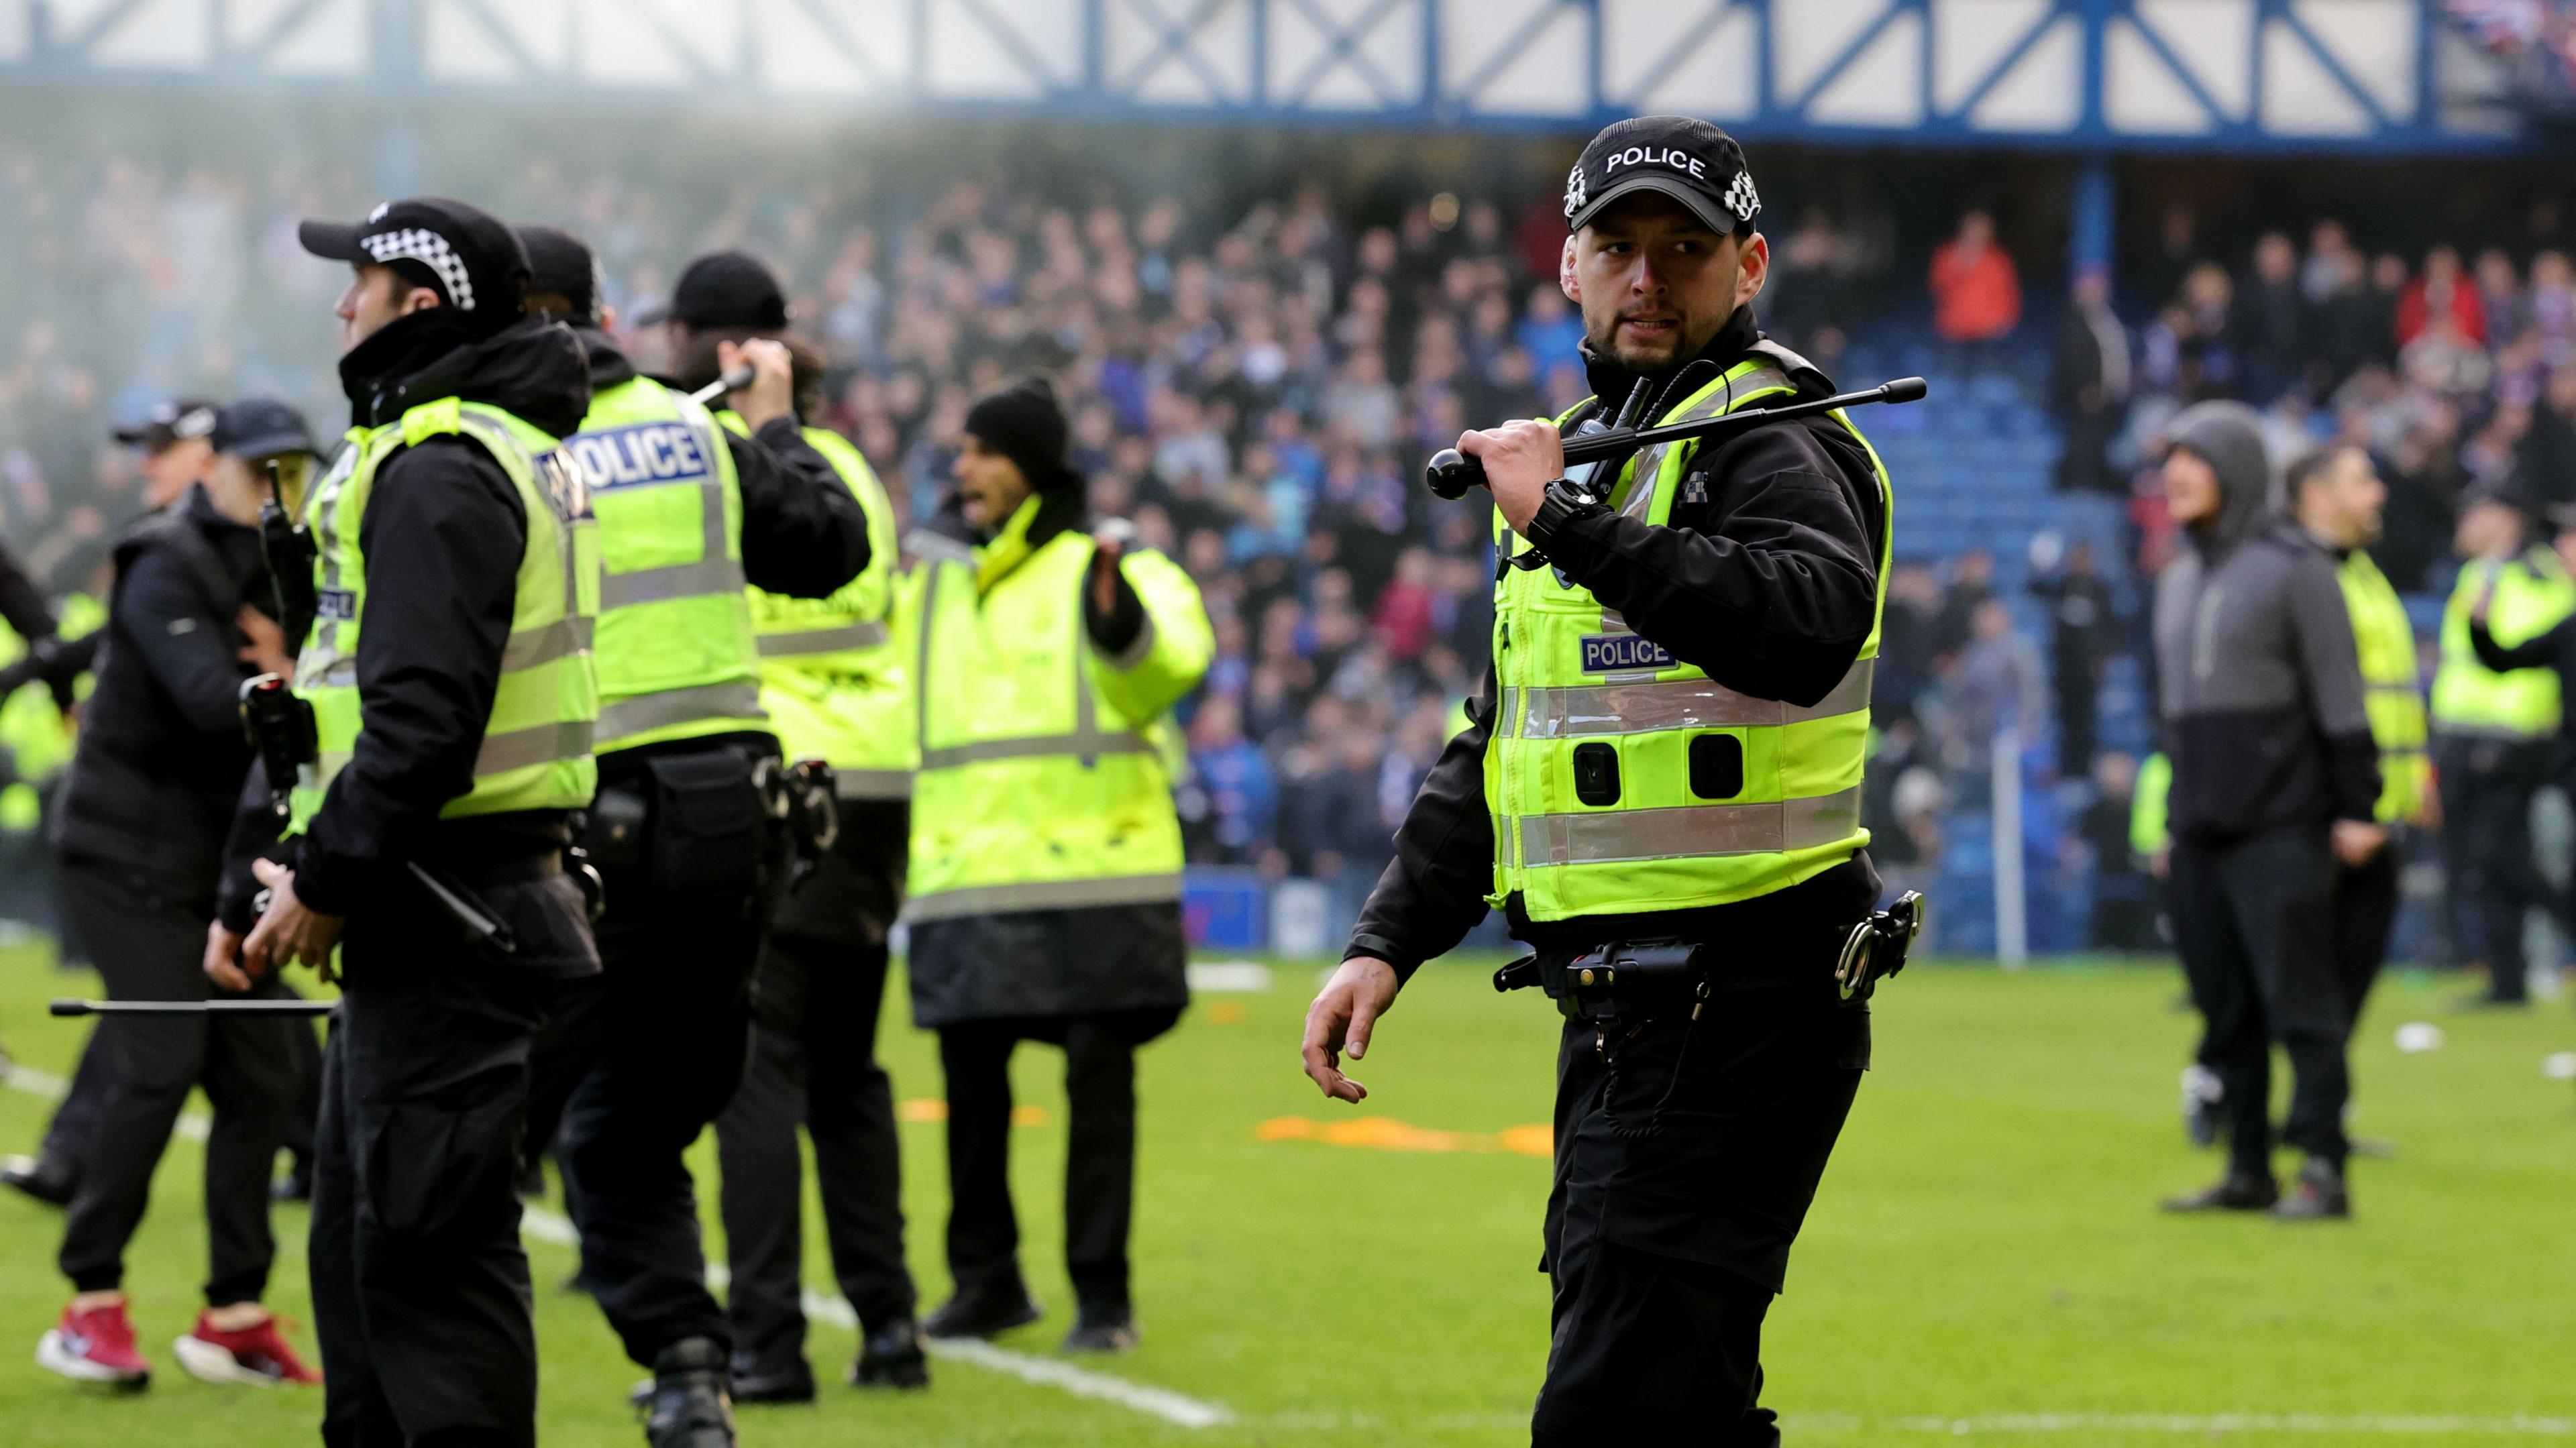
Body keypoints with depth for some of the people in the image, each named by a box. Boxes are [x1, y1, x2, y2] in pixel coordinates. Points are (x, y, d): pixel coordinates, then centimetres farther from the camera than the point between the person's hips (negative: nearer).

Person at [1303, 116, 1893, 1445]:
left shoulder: (1771, 445, -9)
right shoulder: (1581, 448, 20)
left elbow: (1807, 631, -32)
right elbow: (1496, 746, 26)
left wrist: (1569, 524, -29)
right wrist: (1386, 941, 18)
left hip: (1734, 1015, -10)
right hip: (1622, 1018, 10)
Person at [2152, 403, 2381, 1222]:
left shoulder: (2293, 569, -5)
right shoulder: (2178, 581, 18)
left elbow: (2340, 694, -8)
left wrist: (2356, 809, -12)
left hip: (2281, 827, -7)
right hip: (2200, 834, 7)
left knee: (2299, 1000, -8)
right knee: (2227, 1012, 6)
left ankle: (2323, 1170, -7)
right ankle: (2248, 1171, 10)